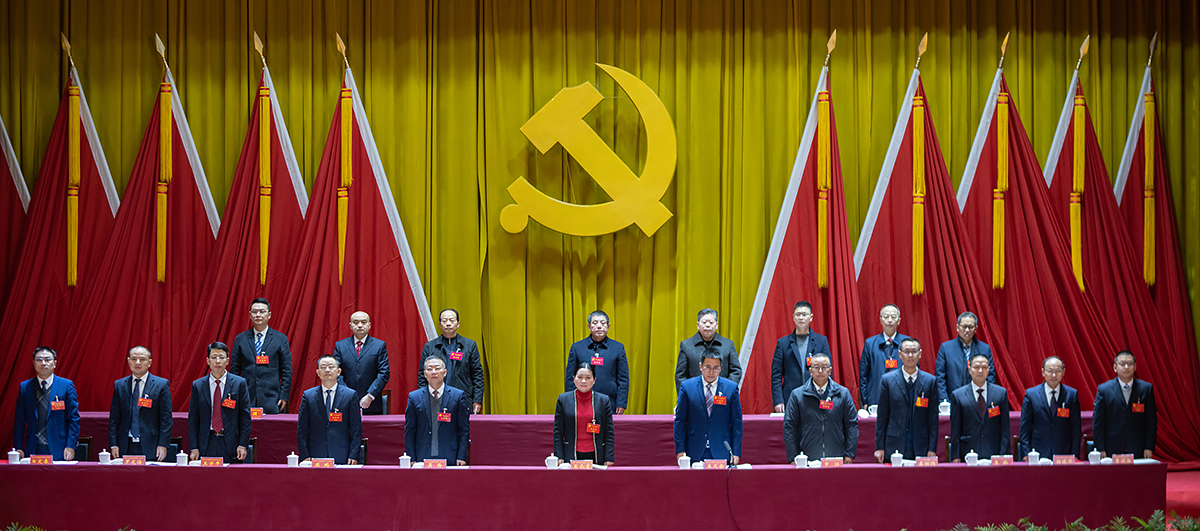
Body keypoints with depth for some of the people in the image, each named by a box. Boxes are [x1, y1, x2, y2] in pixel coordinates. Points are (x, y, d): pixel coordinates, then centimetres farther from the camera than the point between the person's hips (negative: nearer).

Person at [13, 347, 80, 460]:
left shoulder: (66, 385, 4)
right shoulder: (25, 387, 9)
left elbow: (73, 419, 1)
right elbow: (20, 420, 9)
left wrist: (70, 447, -8)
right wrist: (18, 448, 0)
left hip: (59, 451, -1)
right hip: (33, 450, 2)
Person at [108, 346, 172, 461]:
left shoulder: (162, 384, 2)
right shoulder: (119, 385, 11)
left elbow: (166, 418, -1)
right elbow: (114, 418, 10)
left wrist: (163, 445, -9)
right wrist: (113, 445, 1)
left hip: (150, 448, -2)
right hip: (125, 447, 2)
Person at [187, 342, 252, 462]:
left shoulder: (239, 383, 2)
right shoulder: (197, 385, 7)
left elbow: (245, 416, 1)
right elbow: (193, 419, 7)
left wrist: (243, 445, -6)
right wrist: (194, 448, 0)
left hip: (230, 445, -1)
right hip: (206, 445, 1)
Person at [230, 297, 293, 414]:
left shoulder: (280, 339, 7)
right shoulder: (240, 339, 11)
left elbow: (287, 371, 6)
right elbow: (234, 370, 11)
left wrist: (284, 397, -3)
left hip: (272, 401, -1)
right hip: (246, 402, 1)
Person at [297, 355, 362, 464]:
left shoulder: (351, 395, 5)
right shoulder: (308, 396, 8)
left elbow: (356, 430, 3)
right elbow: (302, 430, 7)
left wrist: (353, 456, -5)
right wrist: (305, 456, -2)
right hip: (315, 458, 1)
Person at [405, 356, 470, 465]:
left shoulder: (458, 396, 4)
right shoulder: (414, 397, 6)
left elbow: (464, 429, 4)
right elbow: (409, 431, 7)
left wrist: (461, 457, -4)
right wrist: (411, 459, -1)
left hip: (450, 459, -1)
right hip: (422, 460, 1)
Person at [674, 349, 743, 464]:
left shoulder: (731, 388, 4)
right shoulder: (687, 386, 3)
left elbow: (737, 423, 5)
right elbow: (679, 421, 4)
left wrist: (736, 453, -2)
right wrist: (680, 450, -3)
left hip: (722, 455, 0)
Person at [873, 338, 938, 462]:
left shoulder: (930, 381, 6)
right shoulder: (887, 380, 4)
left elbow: (933, 418, 5)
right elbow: (881, 417, 4)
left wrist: (932, 449, -1)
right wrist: (879, 447, 0)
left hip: (921, 449, 1)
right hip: (894, 448, -1)